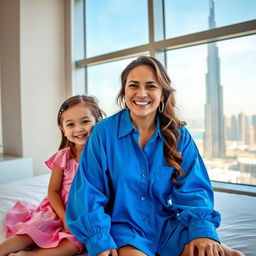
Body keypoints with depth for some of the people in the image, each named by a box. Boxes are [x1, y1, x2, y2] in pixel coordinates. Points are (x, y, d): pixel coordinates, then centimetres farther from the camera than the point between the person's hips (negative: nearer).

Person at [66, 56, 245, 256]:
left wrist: (202, 228, -19)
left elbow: (192, 189, -3)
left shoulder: (179, 135, 1)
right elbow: (89, 192, -9)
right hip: (122, 226, -2)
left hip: (168, 225, 3)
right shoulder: (104, 132, -8)